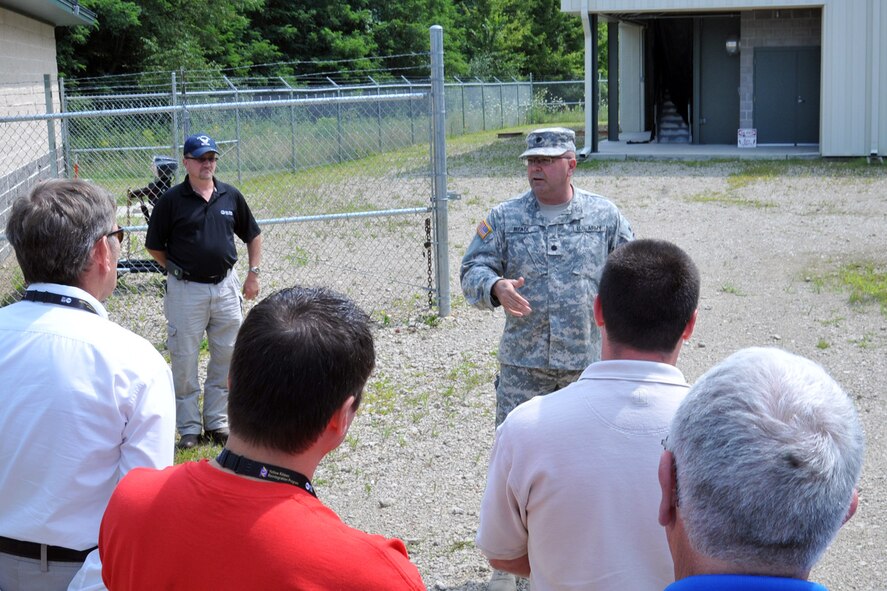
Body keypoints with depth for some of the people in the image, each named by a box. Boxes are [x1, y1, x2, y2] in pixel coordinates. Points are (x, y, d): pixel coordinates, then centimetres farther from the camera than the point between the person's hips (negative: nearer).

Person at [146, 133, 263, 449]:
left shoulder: (231, 196, 5)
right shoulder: (171, 200, -5)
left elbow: (253, 235, 17)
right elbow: (154, 246, 3)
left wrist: (253, 274, 10)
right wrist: (179, 270, 1)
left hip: (225, 287, 4)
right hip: (186, 291, -3)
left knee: (227, 357, 10)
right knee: (184, 361, 2)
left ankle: (217, 423, 23)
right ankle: (189, 428, 13)